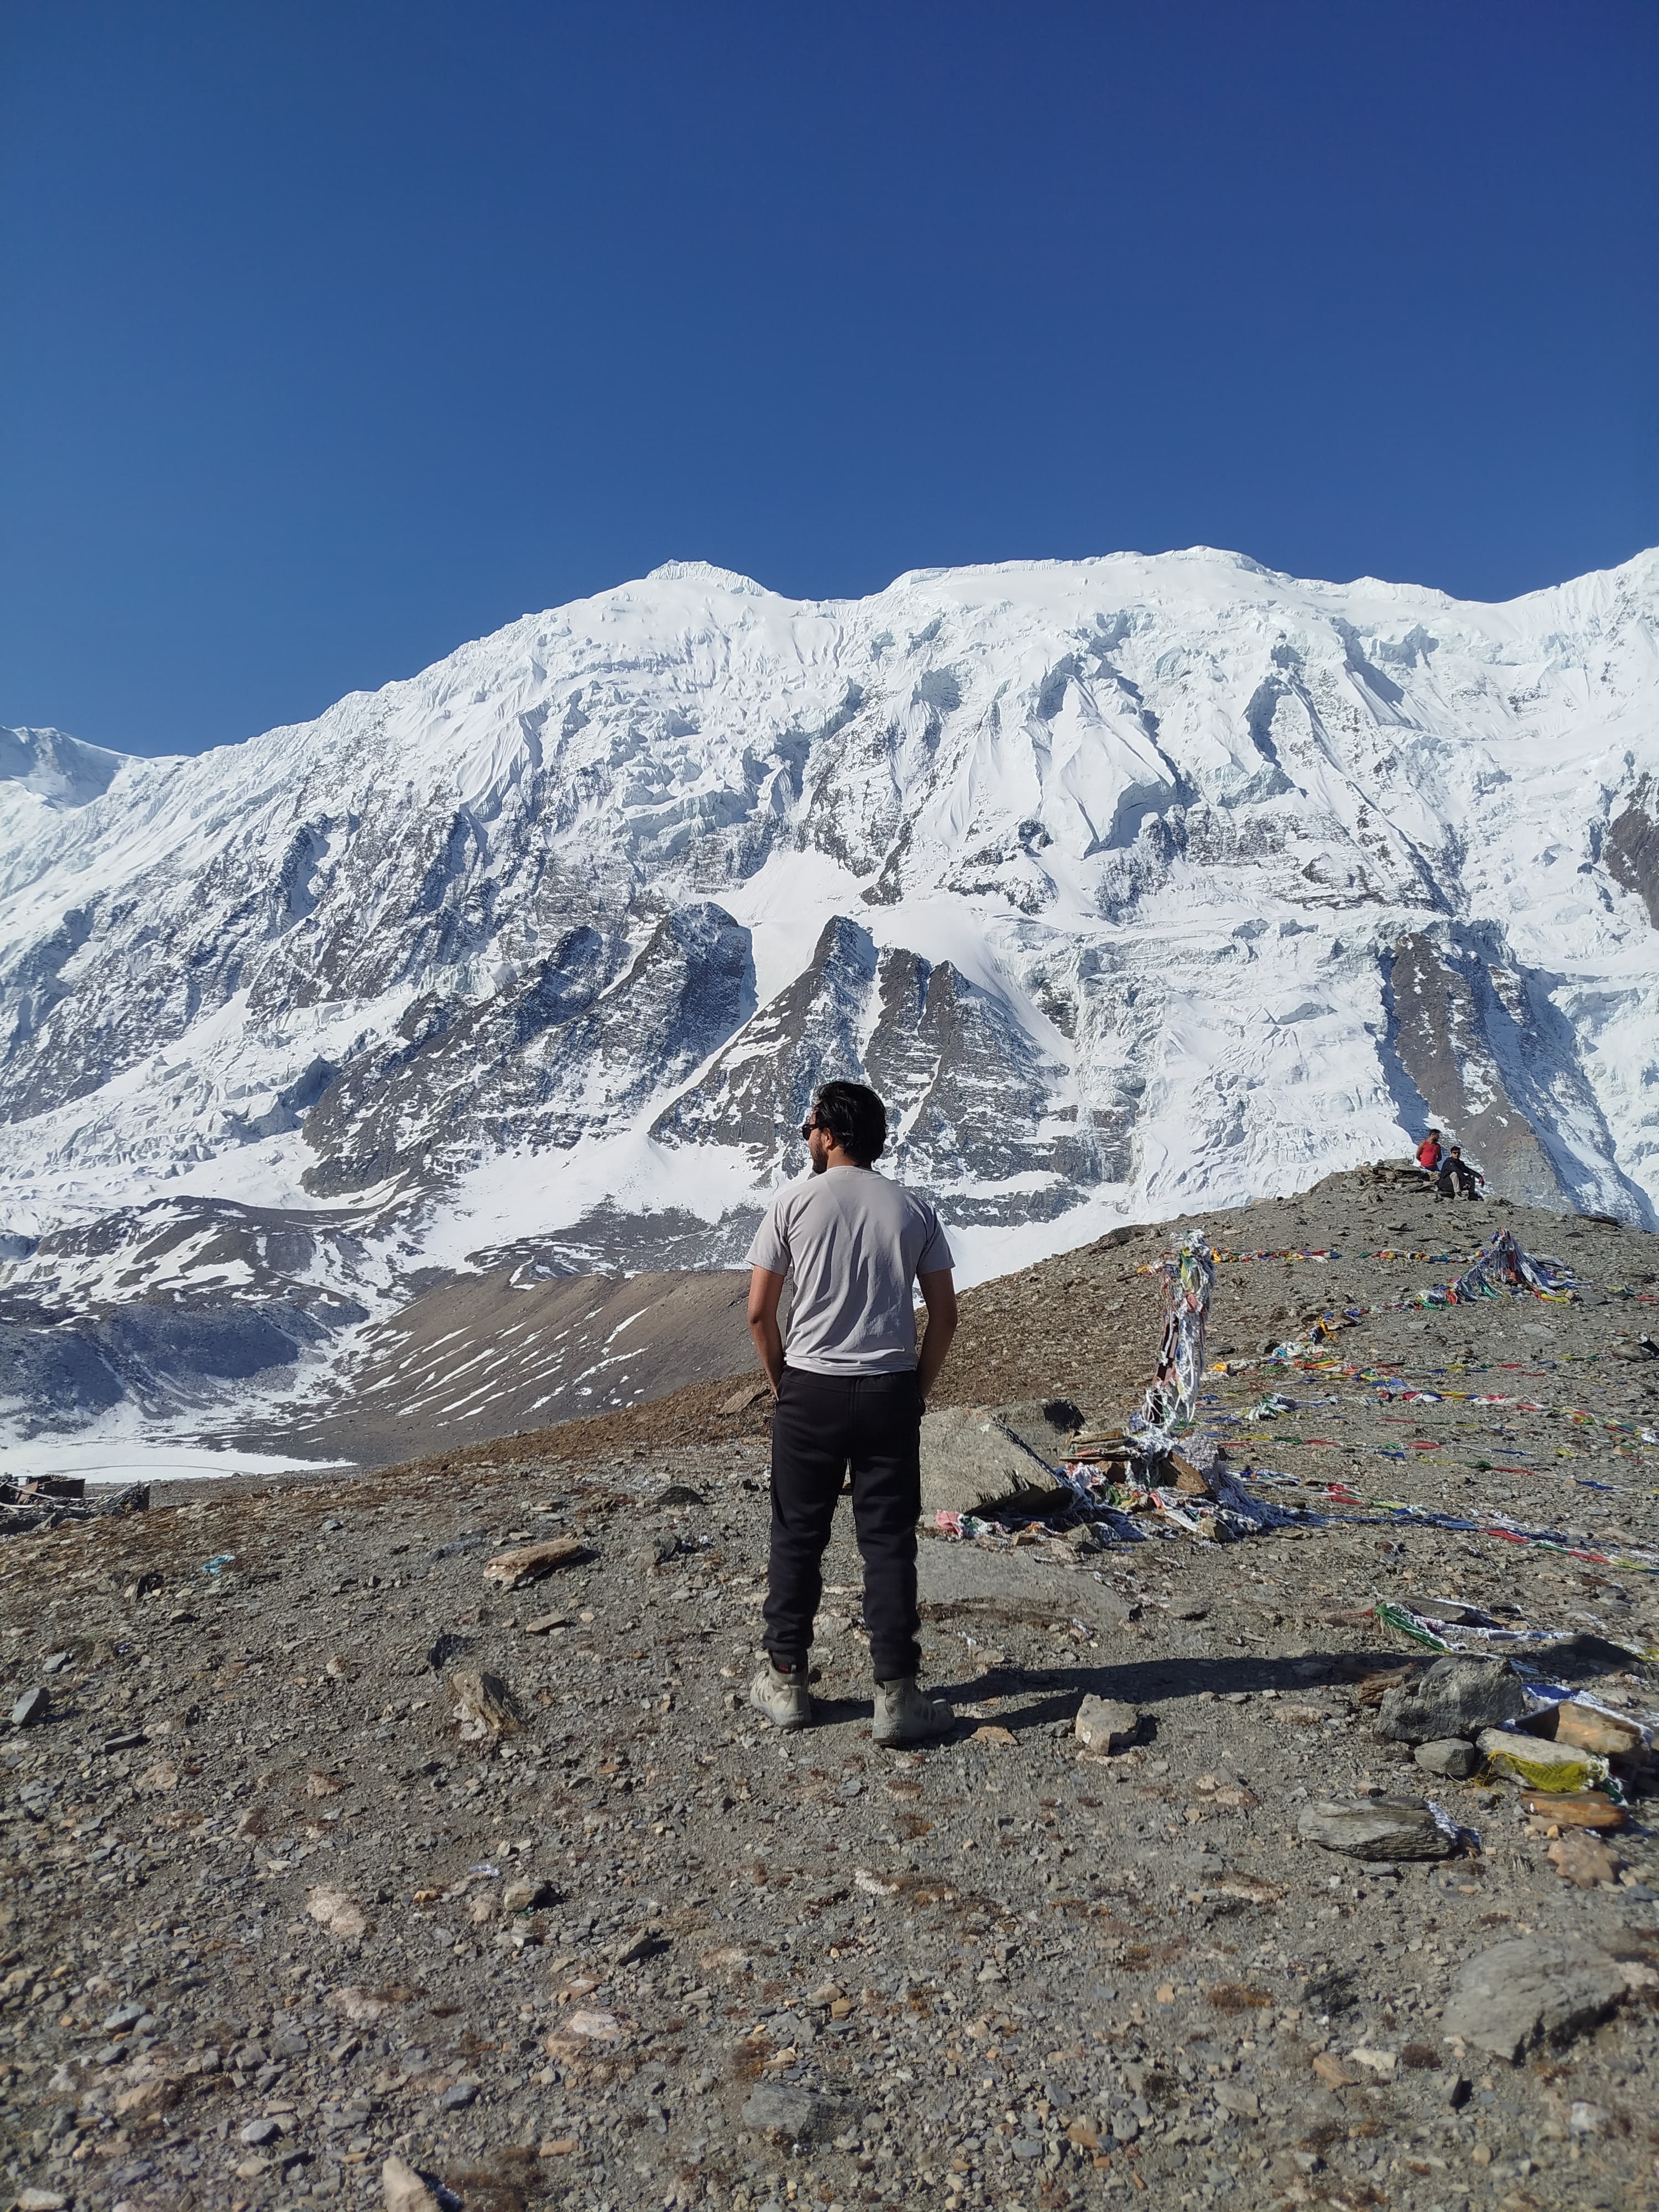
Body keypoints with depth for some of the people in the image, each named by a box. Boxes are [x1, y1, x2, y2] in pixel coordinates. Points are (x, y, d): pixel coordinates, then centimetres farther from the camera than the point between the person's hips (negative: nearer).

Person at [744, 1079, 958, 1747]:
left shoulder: (796, 1202, -4)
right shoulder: (912, 1209, 4)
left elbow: (760, 1313, -4)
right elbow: (944, 1316, 4)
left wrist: (782, 1384, 9)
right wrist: (919, 1389, 13)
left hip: (810, 1391, -1)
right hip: (890, 1392, 2)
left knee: (797, 1540, 11)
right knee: (889, 1545, 7)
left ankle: (785, 1684, 22)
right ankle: (896, 1698, 10)